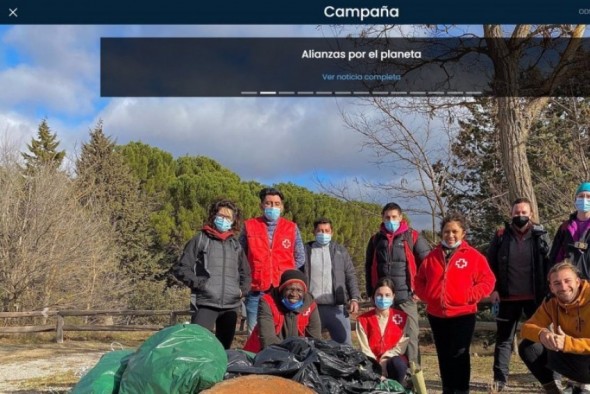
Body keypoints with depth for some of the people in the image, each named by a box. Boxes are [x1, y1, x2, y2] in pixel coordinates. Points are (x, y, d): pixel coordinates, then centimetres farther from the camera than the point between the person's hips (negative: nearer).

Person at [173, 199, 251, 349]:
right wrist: (199, 283, -9)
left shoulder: (235, 245, 16)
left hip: (231, 306, 5)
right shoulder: (200, 240, 4)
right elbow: (181, 269, 1)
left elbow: (245, 273, 27)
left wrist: (242, 289, 10)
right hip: (205, 304, -4)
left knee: (224, 347, 10)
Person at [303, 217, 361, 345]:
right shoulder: (305, 250, 6)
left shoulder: (340, 250, 11)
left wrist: (354, 298, -1)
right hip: (311, 307, -1)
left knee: (345, 345, 3)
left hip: (336, 307, 1)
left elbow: (351, 276, 9)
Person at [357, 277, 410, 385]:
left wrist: (384, 361, -14)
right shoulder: (363, 320, 4)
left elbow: (401, 346, -1)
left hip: (394, 360, 1)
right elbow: (365, 350, -3)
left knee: (398, 363, -35)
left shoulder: (402, 317, 5)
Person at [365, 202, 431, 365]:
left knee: (410, 335, -4)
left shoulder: (413, 237, 1)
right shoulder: (376, 239, 12)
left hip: (406, 296, -3)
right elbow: (368, 267, 19)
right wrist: (371, 291, 12)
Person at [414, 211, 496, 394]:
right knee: (444, 355, 13)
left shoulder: (473, 256, -4)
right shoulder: (432, 256, 7)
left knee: (459, 354, -3)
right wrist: (427, 295, -3)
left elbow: (488, 281, -4)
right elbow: (419, 280, 14)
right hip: (436, 314, 4)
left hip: (463, 314, -4)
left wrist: (470, 296, -14)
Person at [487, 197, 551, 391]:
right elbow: (490, 264, 3)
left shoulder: (540, 235, 1)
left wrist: (547, 291, -7)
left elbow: (549, 264, -1)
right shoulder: (501, 235, 1)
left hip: (535, 297, 0)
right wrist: (492, 289, -5)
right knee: (504, 339, 7)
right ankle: (499, 379, 12)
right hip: (508, 297, 0)